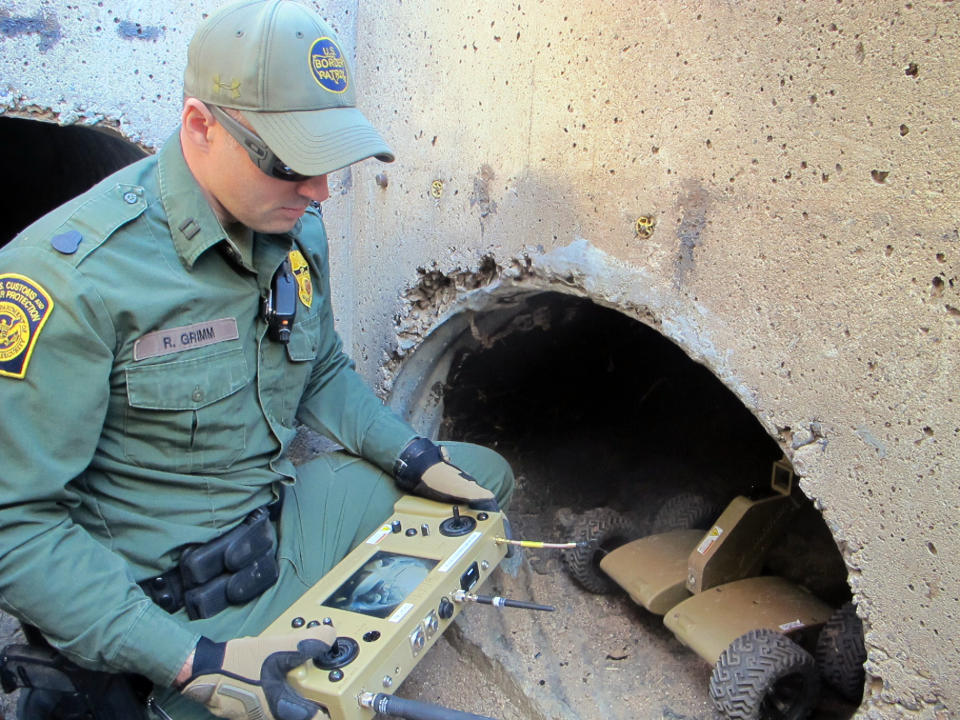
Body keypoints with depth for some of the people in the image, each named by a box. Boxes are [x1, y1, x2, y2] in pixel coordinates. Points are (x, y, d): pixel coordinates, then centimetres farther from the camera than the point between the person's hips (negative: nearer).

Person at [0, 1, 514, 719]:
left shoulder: (299, 228, -4)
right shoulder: (67, 278, -27)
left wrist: (415, 458, -1)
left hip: (285, 515, 7)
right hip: (172, 603, -6)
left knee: (483, 476, 11)